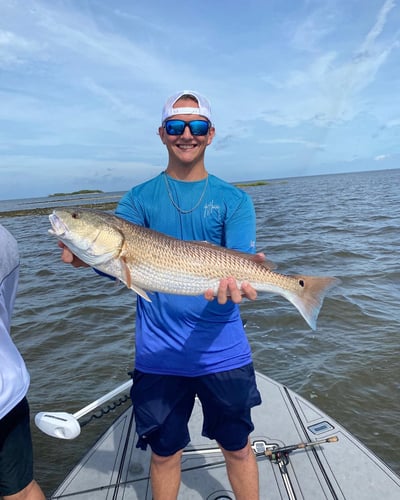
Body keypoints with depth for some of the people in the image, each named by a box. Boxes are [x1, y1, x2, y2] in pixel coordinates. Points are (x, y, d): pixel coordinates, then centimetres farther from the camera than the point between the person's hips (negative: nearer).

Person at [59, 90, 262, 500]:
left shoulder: (234, 200, 1)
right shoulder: (140, 198, 2)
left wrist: (235, 281, -33)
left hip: (223, 351, 0)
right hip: (158, 353, 1)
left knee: (237, 447, 18)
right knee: (164, 451, 18)